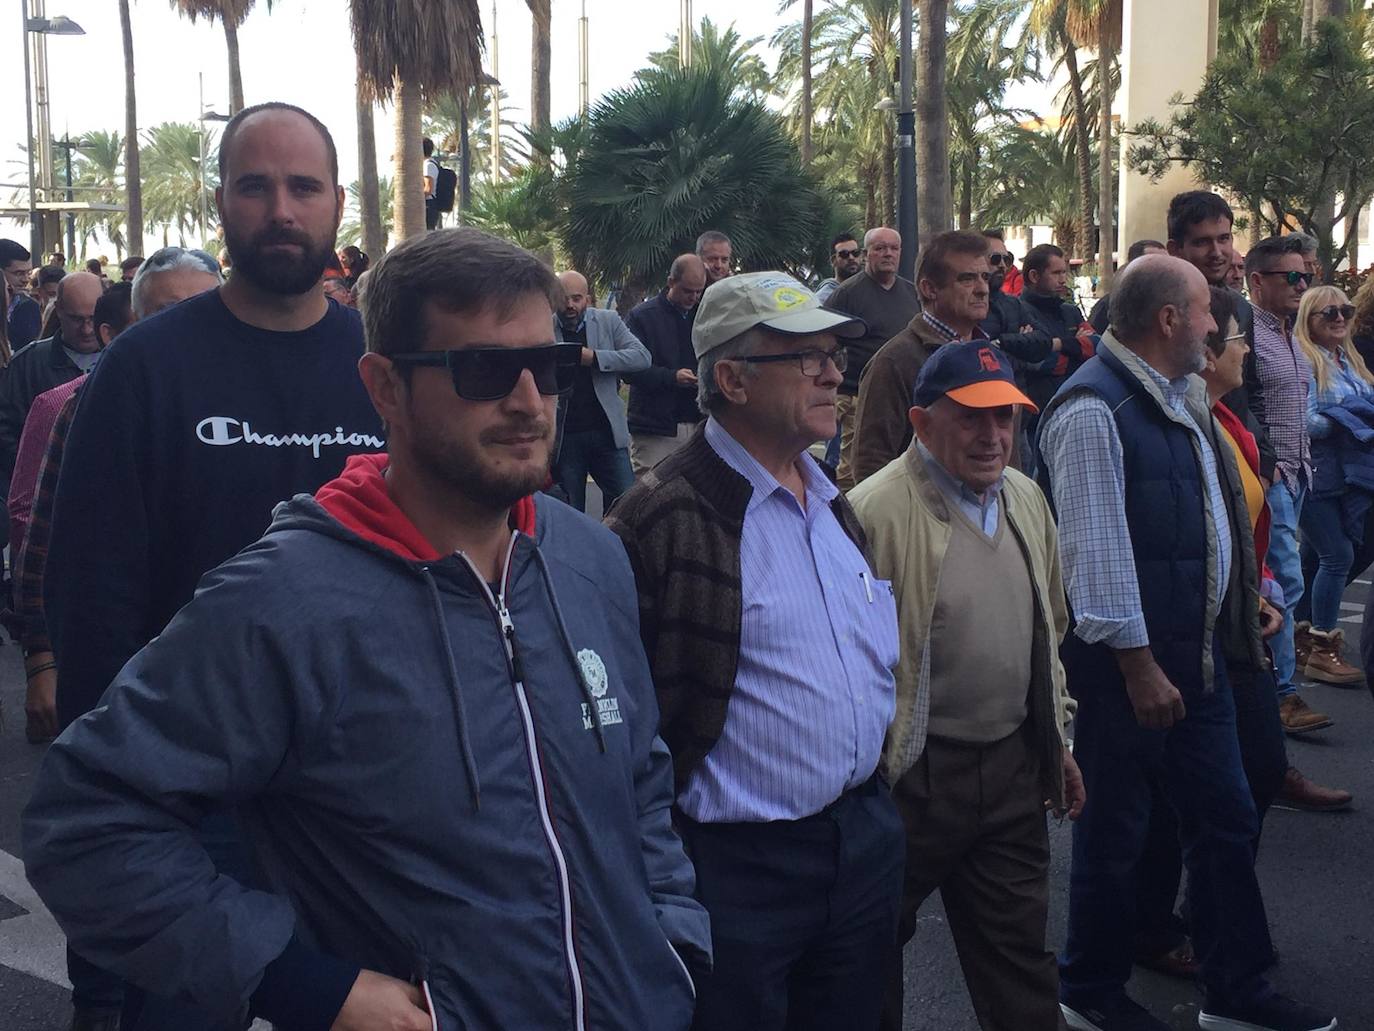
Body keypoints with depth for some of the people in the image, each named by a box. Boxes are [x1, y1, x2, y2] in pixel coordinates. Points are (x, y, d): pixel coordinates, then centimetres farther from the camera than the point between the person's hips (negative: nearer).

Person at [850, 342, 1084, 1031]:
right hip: (912, 775, -6)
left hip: (1015, 765, 6)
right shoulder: (876, 511, -18)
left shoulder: (1026, 498, 7)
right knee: (874, 955, 12)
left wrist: (1058, 737, 20)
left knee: (1021, 960, 16)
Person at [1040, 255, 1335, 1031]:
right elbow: (1098, 550, -22)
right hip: (1131, 660, -9)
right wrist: (1139, 666, -20)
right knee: (1116, 835, 6)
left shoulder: (1183, 394, 10)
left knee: (1227, 818, 16)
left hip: (1200, 648, 9)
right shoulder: (1093, 411, -19)